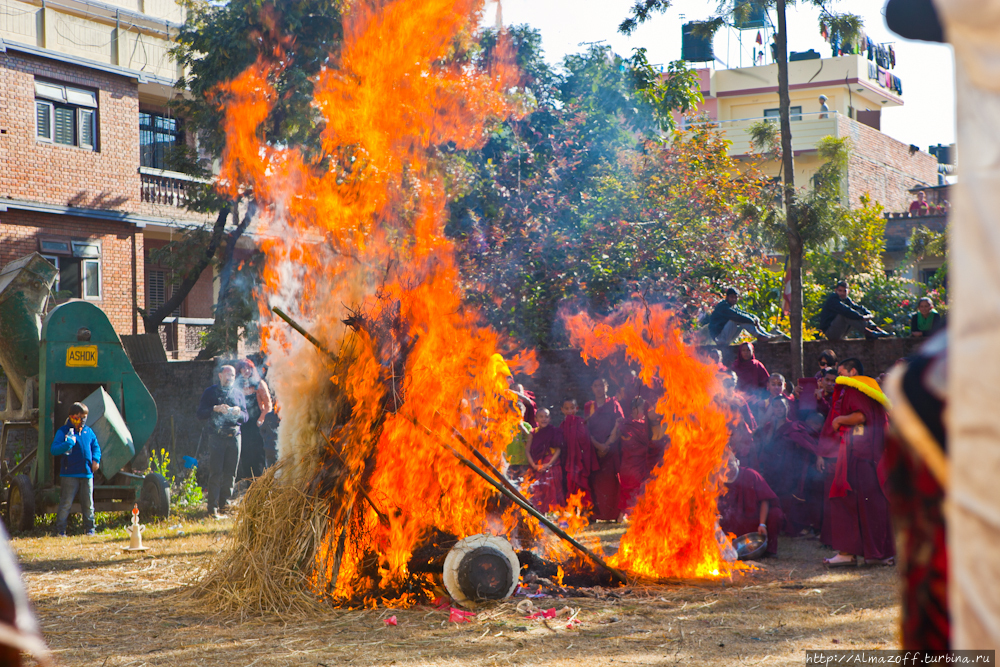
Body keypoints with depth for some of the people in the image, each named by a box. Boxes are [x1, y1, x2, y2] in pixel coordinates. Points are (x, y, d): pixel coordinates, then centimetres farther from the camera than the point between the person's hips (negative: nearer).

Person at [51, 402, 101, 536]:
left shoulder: (88, 431, 12)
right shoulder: (63, 431, -2)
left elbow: (95, 446, 22)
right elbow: (54, 450, -10)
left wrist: (96, 459, 4)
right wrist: (68, 443, -23)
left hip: (87, 473, 4)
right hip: (69, 474, -4)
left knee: (88, 503, 8)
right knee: (66, 503, -4)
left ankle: (90, 528, 17)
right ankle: (60, 529, 3)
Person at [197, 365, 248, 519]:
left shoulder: (238, 393, 17)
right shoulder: (211, 392, 8)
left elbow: (246, 417, 14)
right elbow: (201, 414, 0)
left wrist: (239, 413, -8)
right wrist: (215, 409, -16)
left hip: (234, 436, 4)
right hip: (217, 436, -3)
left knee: (231, 472, 3)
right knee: (216, 472, -8)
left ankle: (224, 502, 17)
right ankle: (213, 509, -8)